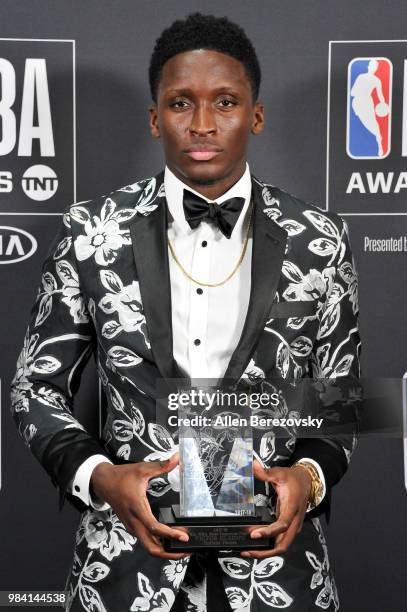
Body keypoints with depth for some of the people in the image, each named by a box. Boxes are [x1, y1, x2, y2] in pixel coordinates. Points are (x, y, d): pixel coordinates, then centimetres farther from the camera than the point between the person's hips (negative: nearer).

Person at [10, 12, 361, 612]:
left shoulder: (319, 242, -4)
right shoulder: (92, 232, -6)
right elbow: (37, 387, 1)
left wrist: (311, 475, -15)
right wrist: (99, 476, -16)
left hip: (273, 553, 1)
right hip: (127, 557, 0)